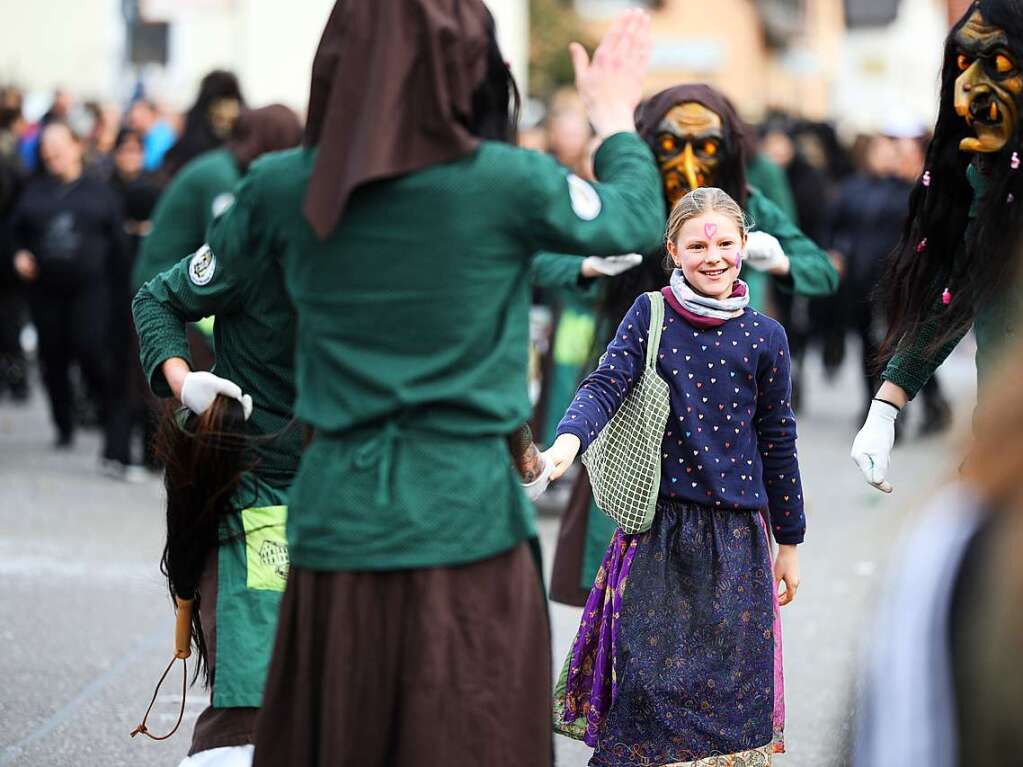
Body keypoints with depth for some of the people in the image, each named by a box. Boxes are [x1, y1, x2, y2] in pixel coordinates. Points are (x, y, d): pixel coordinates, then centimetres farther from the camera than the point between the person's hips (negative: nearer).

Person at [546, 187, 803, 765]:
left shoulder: (765, 336, 4)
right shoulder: (650, 316, 1)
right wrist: (569, 441, -33)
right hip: (659, 527, -1)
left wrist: (790, 542, 12)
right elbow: (606, 387, -12)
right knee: (647, 678, -3)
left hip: (737, 536, 1)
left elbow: (777, 443, 8)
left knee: (732, 682, 2)